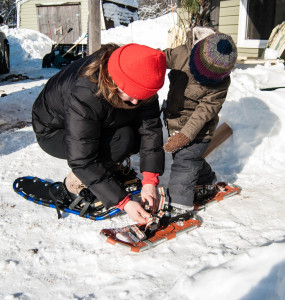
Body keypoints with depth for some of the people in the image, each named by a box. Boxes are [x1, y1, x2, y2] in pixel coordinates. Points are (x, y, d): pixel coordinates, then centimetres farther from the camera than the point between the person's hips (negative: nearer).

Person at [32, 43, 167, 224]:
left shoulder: (139, 83, -22)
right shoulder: (83, 95, -39)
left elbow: (151, 128, -19)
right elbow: (82, 160, -38)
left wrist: (150, 181, -27)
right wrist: (123, 202, -39)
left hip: (101, 123, 6)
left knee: (148, 126, -15)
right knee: (122, 139, -31)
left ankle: (111, 165, 5)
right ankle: (77, 182, -9)